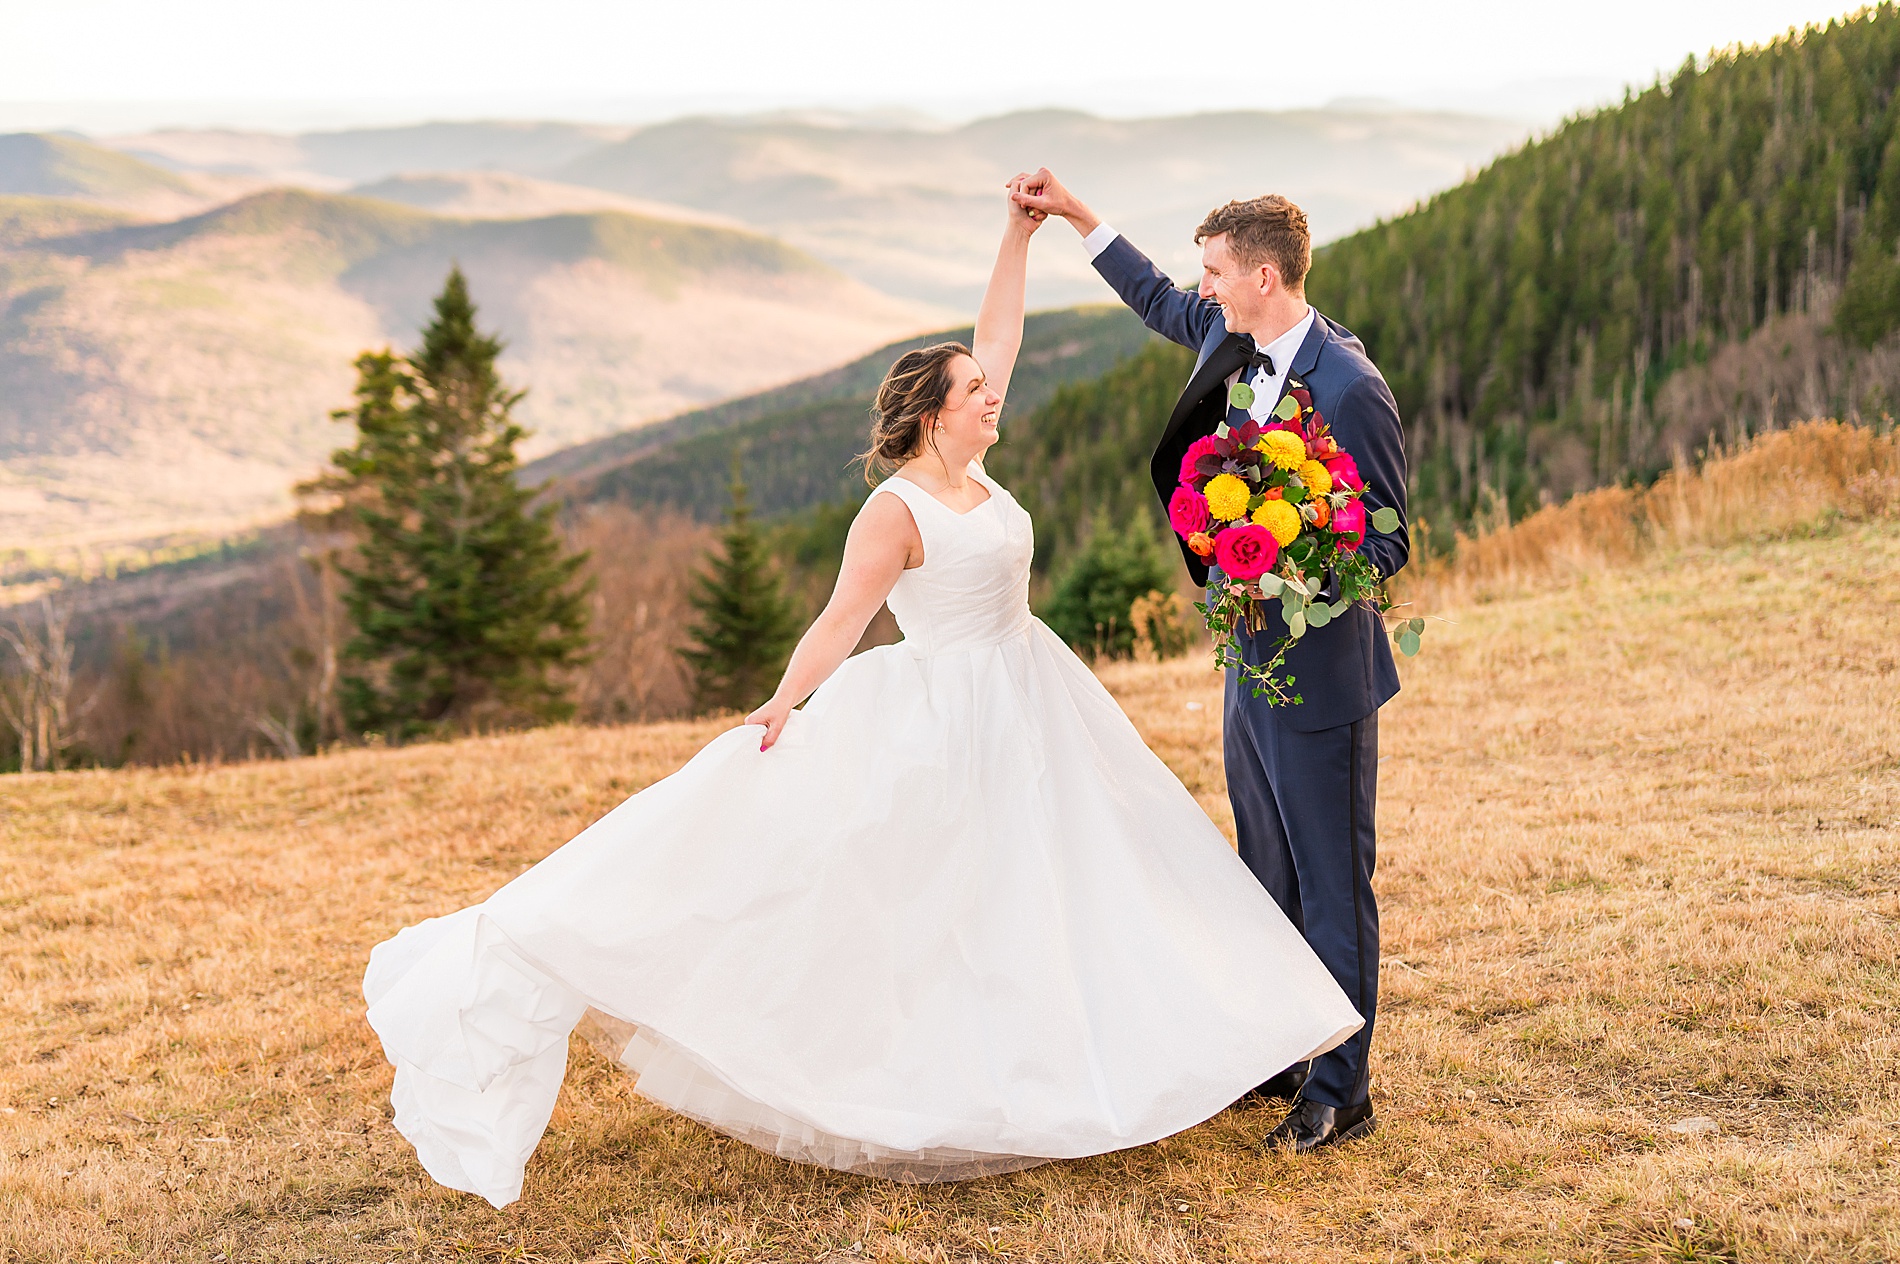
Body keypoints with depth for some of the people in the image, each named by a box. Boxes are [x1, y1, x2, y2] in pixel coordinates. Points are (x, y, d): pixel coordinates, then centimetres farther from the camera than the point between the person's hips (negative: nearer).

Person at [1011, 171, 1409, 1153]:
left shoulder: (1350, 387, -20)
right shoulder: (1232, 342, 3)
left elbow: (1388, 542, -16)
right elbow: (1159, 302, 25)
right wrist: (1072, 215, 24)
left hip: (1320, 675, -9)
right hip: (1251, 664, 9)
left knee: (1332, 885, 2)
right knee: (1268, 878, 19)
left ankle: (1341, 1093, 14)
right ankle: (1276, 1061, 34)